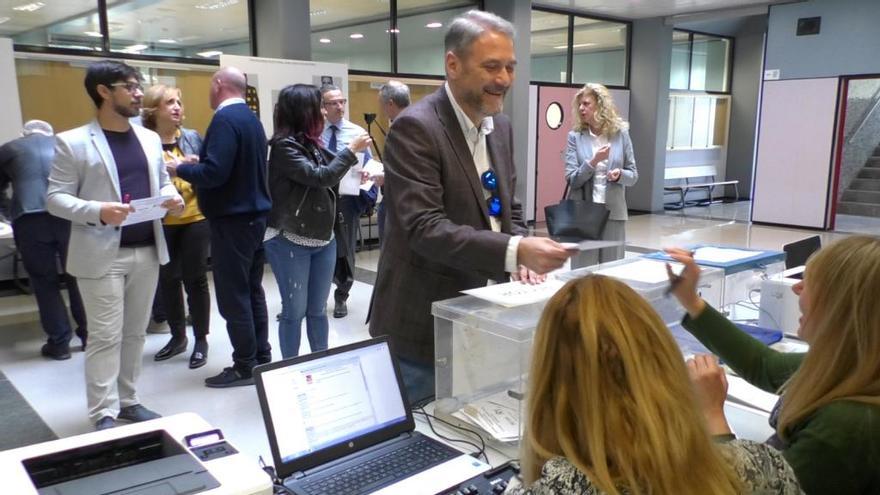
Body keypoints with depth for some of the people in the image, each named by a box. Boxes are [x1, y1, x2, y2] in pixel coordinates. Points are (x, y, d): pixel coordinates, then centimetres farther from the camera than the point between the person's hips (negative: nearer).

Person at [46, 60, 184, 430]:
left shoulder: (150, 139, 12)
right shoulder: (72, 142, -5)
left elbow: (162, 182, 19)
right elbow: (55, 198, -7)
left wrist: (172, 198, -5)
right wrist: (97, 211, -24)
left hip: (147, 251, 5)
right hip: (101, 255, -5)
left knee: (135, 333, 13)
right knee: (105, 337, -1)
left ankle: (128, 401, 25)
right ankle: (104, 415, 7)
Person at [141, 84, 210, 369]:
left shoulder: (192, 138, 2)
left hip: (195, 218, 0)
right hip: (161, 223, 1)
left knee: (194, 278, 5)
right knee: (167, 279, 13)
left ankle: (201, 340, 17)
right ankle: (178, 336, 30)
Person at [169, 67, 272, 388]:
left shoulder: (224, 119, -16)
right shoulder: (251, 118, 13)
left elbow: (215, 173, -25)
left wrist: (180, 169, -9)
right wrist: (199, 161, 14)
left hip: (232, 219, -10)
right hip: (254, 214, 10)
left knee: (233, 295, -2)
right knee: (252, 290, 15)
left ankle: (245, 367, 6)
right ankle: (261, 358, 22)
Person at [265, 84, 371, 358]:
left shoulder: (311, 143, 8)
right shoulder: (284, 146, -13)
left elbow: (330, 172, 18)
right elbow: (319, 177, -21)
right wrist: (351, 150, -14)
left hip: (323, 240, 7)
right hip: (290, 242, -7)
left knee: (318, 310, 14)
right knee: (295, 311, 3)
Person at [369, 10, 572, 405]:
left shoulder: (500, 126, 8)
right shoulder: (415, 128, -17)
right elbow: (425, 229, -25)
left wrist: (521, 256, -5)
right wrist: (514, 251, -34)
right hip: (424, 326, -7)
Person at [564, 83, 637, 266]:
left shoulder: (621, 134, 2)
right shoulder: (575, 137, -1)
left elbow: (633, 175, 6)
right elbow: (572, 179, -7)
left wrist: (620, 174, -15)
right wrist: (593, 161, -21)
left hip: (614, 213, 1)